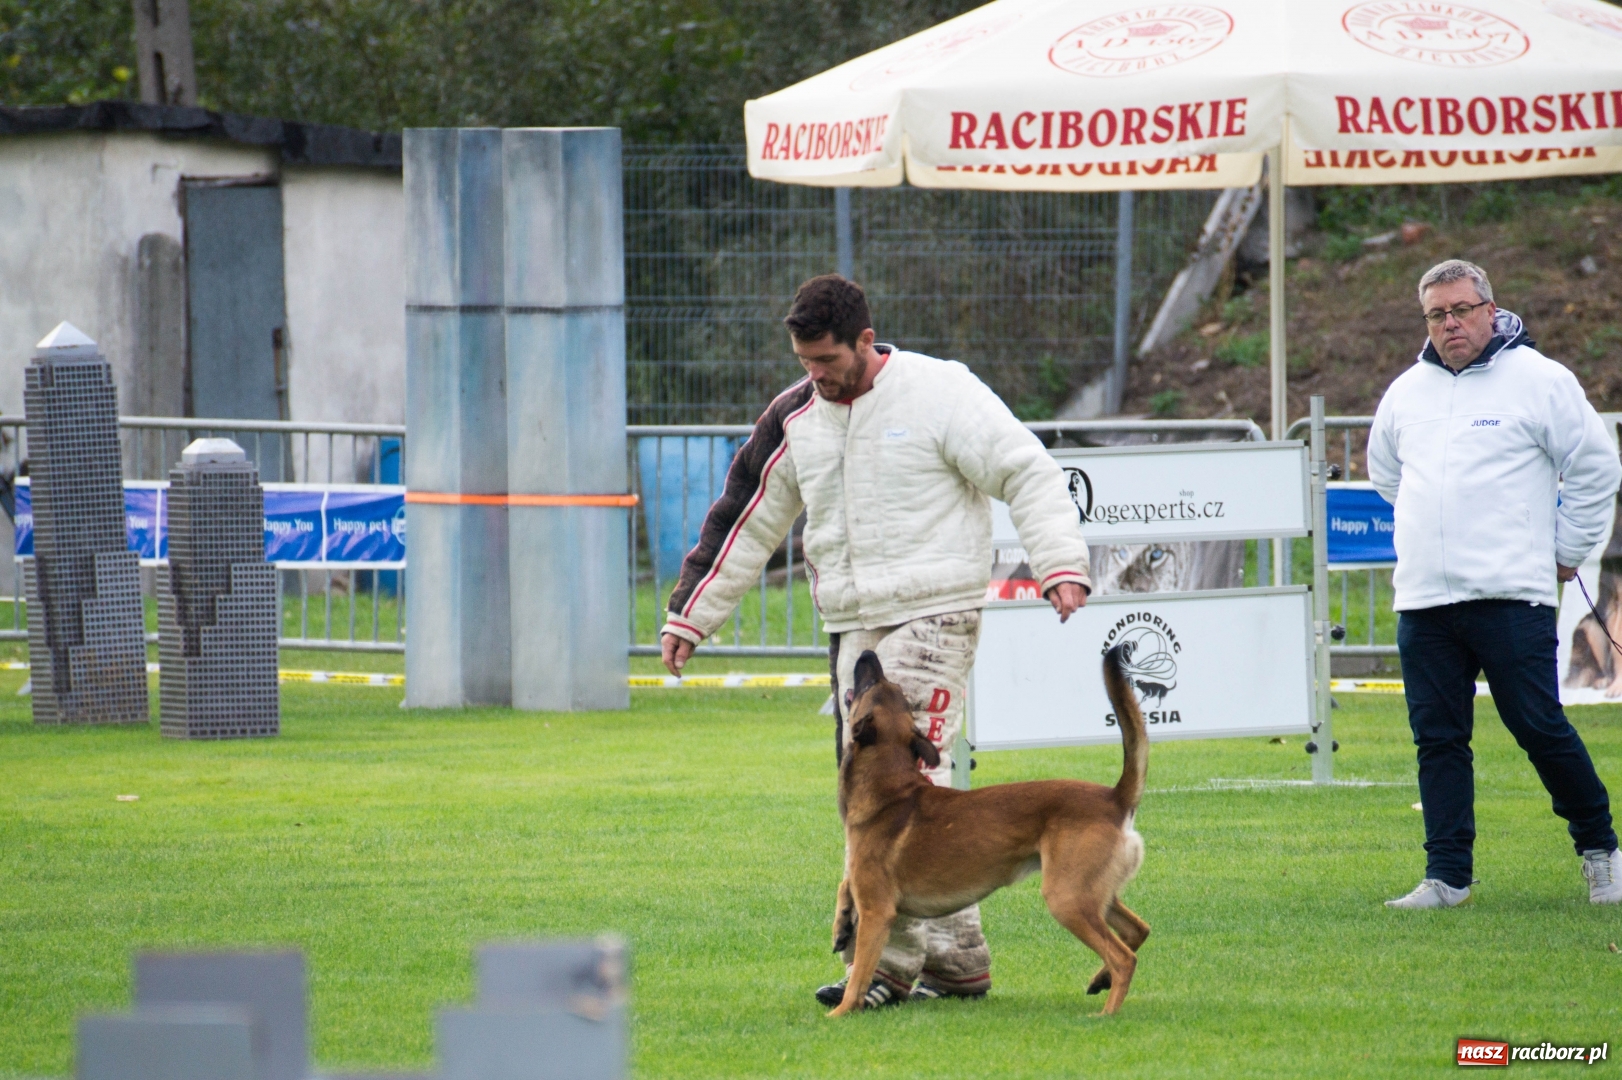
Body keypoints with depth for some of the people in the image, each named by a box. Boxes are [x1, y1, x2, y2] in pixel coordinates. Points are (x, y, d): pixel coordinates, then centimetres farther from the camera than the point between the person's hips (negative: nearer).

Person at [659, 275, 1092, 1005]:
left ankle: (890, 964, -16)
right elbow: (745, 520, 18)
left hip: (931, 616, -7)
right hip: (851, 627, 7)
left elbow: (1028, 474, -8)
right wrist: (689, 617, 17)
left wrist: (1061, 564, -20)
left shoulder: (938, 392, -7)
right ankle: (956, 960, 12)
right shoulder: (795, 418, 10)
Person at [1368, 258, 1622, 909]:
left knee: (1540, 728, -5)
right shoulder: (1406, 393, 13)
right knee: (1438, 739, 3)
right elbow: (1385, 473, 30)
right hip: (1423, 603, 5)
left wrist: (1567, 553, 5)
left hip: (1511, 595, -5)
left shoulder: (1539, 380, -2)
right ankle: (1447, 875, 7)